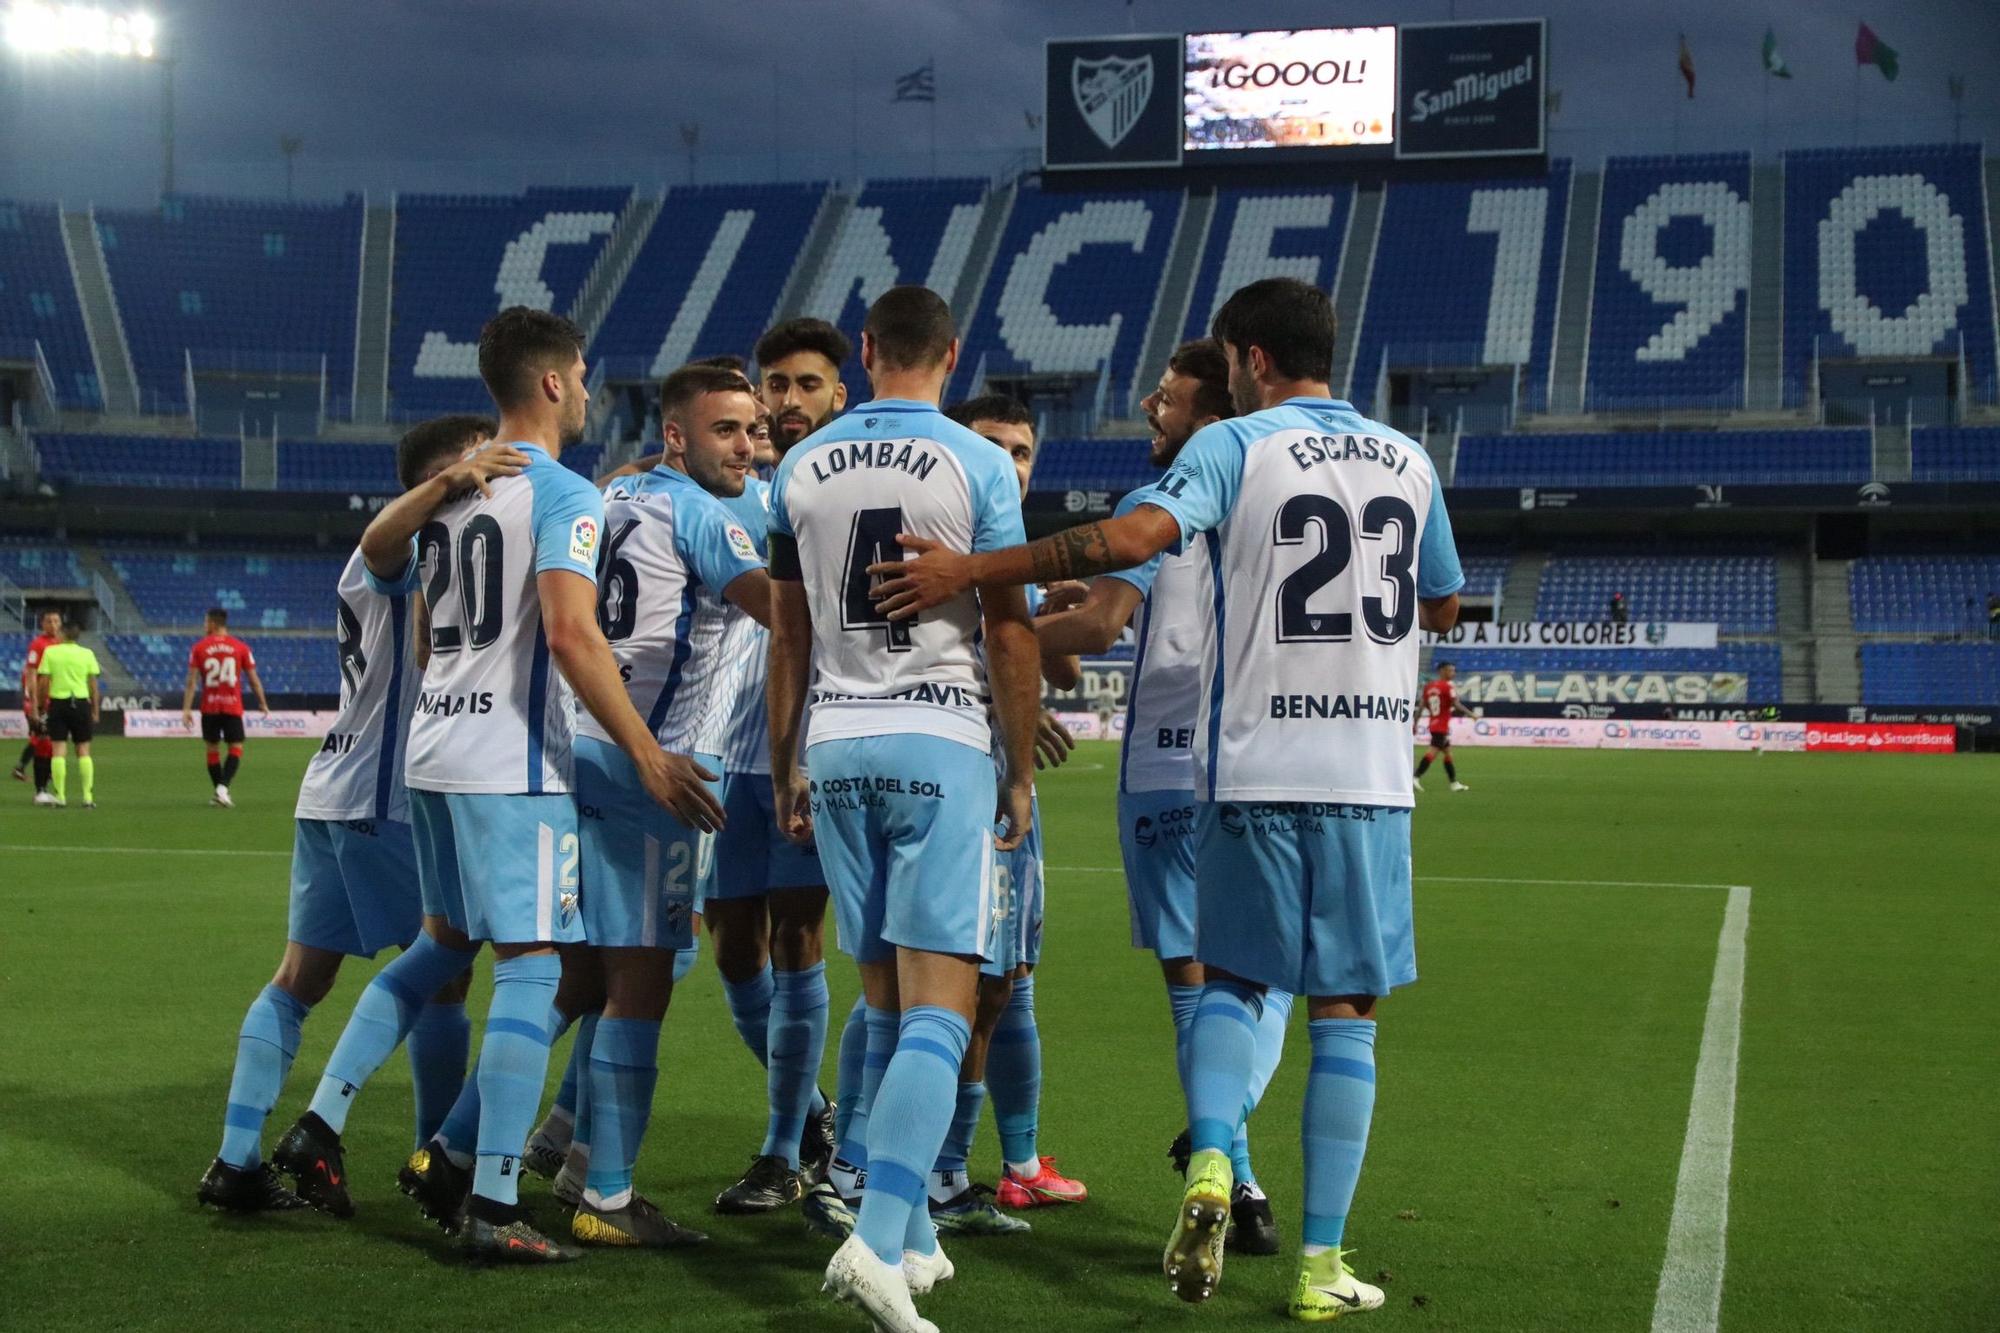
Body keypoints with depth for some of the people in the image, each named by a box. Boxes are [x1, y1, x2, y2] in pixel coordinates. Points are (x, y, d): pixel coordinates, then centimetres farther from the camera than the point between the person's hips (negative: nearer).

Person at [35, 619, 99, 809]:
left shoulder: (50, 652, -2)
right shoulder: (87, 654, 2)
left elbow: (44, 682, -4)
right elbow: (93, 684, 3)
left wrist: (42, 706, 6)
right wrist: (95, 711, 10)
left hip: (58, 702, -1)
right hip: (81, 703, 1)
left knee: (58, 750, 2)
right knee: (83, 751, 6)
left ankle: (60, 796, -2)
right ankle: (88, 797, 1)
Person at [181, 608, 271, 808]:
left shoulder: (199, 648, 0)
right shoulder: (240, 647, 1)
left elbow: (192, 681, -5)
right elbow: (254, 679, 4)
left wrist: (186, 709, -4)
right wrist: (263, 704, 15)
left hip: (209, 708, 1)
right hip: (233, 707, -1)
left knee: (213, 749, 13)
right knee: (236, 748, 3)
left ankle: (219, 791, 16)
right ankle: (223, 787, -16)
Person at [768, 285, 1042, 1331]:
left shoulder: (801, 469, 7)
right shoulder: (978, 466, -4)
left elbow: (788, 635, 12)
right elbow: (1008, 633, -5)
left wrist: (784, 767, 20)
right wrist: (1021, 771, 4)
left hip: (837, 746, 5)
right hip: (939, 743, -4)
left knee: (882, 1006, 13)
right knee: (940, 1009, -6)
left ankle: (909, 1240, 18)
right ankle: (877, 1241, -19)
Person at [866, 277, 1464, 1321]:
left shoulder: (1235, 446, -3)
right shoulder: (1408, 461, 11)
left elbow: (1137, 536, -20)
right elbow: (1442, 606, 23)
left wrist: (969, 571, -19)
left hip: (1254, 769, -2)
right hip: (1371, 780, 2)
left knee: (1229, 980, 15)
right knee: (1345, 1013, 6)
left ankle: (1209, 1168, -8)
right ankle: (1322, 1264, 6)